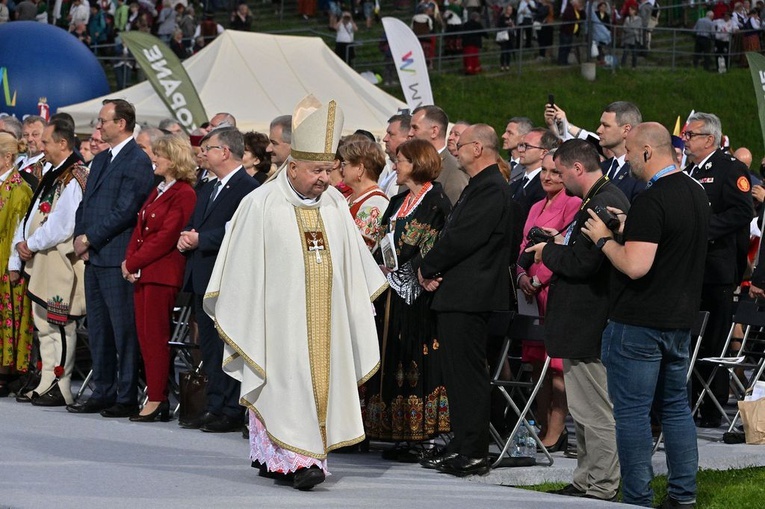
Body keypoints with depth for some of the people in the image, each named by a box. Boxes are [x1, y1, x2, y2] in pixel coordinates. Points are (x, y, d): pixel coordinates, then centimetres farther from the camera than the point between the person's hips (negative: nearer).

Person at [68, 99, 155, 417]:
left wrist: (89, 239, -13)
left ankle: (127, 397, -2)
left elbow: (125, 210, -17)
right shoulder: (100, 161, 19)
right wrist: (80, 239, 3)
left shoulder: (137, 161, -10)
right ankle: (103, 393, 18)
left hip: (117, 257, -9)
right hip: (93, 258, 9)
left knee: (124, 329, -5)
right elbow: (86, 203, 21)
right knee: (98, 329, 12)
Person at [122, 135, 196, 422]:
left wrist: (133, 262, -13)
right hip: (142, 272, 9)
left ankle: (157, 401, -4)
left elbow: (166, 237, -16)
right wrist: (129, 260, 0)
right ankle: (156, 397, 10)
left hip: (163, 273, -9)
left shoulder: (184, 194, -11)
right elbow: (139, 229, 17)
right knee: (144, 335, 7)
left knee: (155, 336, -7)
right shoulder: (157, 192, 19)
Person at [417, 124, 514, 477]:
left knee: (468, 375, -8)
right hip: (458, 297, 11)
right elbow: (454, 234, 19)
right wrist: (435, 270, 2)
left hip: (468, 298, -11)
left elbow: (463, 238, -21)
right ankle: (461, 448, 18)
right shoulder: (480, 186, 19)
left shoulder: (490, 189, -15)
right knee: (459, 374, 13)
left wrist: (427, 268, -8)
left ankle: (473, 455, -6)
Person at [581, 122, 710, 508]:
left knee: (632, 412, -2)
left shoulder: (651, 201, -20)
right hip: (680, 318, 9)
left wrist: (604, 239, -11)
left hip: (639, 323, -9)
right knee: (676, 407, 16)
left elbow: (635, 266, -27)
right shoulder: (696, 193, 10)